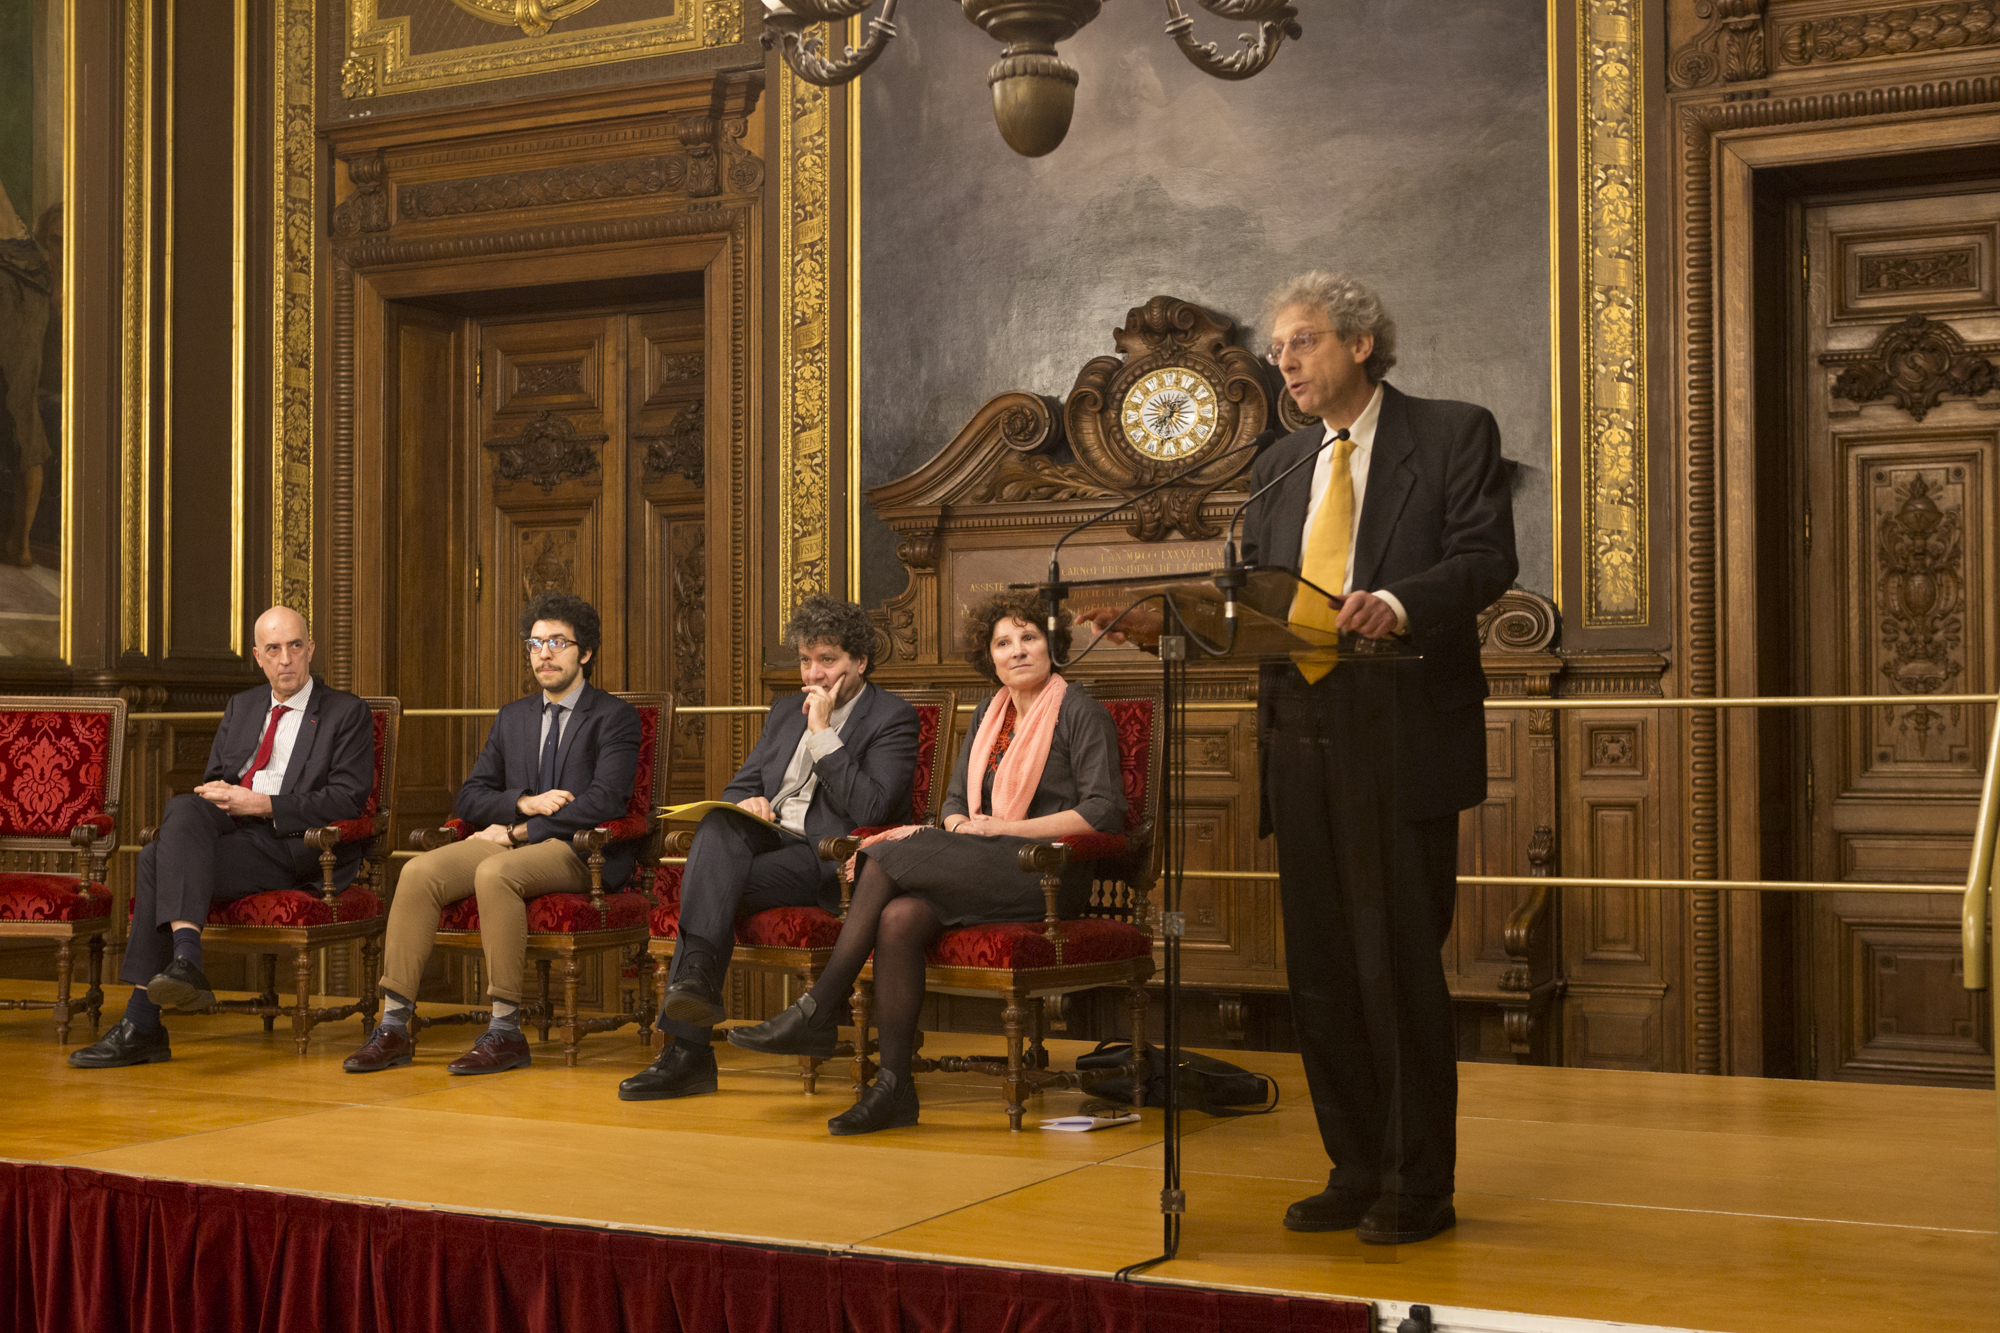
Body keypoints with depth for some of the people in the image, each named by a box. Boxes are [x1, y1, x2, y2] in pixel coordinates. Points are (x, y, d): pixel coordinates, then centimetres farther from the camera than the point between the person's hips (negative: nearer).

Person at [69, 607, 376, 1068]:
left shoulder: (347, 713, 5)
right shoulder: (241, 707, 25)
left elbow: (348, 799, -6)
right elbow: (213, 778, 23)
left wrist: (262, 804, -13)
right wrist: (218, 792, -4)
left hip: (293, 847, -6)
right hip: (231, 834, 6)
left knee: (159, 859, -26)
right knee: (184, 807, -29)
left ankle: (142, 1024, -29)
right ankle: (185, 959, -37)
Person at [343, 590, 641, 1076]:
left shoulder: (615, 718, 3)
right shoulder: (512, 717, 22)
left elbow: (605, 802, -11)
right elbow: (469, 799, 16)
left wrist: (518, 831, -12)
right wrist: (523, 803, -6)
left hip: (578, 851, -6)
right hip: (514, 841, 6)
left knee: (495, 872, -36)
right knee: (419, 871, -21)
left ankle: (506, 1032, -33)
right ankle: (394, 1026, -22)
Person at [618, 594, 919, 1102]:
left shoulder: (893, 718, 1)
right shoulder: (785, 711, 23)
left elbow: (871, 812, -13)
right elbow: (737, 787, 23)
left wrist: (822, 733, -12)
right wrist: (746, 804, -3)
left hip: (827, 859, -6)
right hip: (765, 838, 6)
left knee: (712, 886, -30)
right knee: (718, 825, -31)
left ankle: (688, 1049, -33)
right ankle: (696, 973, -44)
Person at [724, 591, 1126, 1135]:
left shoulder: (1081, 713, 0)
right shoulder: (989, 713, 21)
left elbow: (1104, 812, -9)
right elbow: (956, 801, 22)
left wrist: (1002, 827, -11)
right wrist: (960, 828, -3)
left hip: (1044, 872, -6)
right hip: (987, 867, 6)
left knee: (887, 856, -23)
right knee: (899, 918, -28)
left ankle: (815, 1013, -17)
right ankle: (893, 1086, -27)